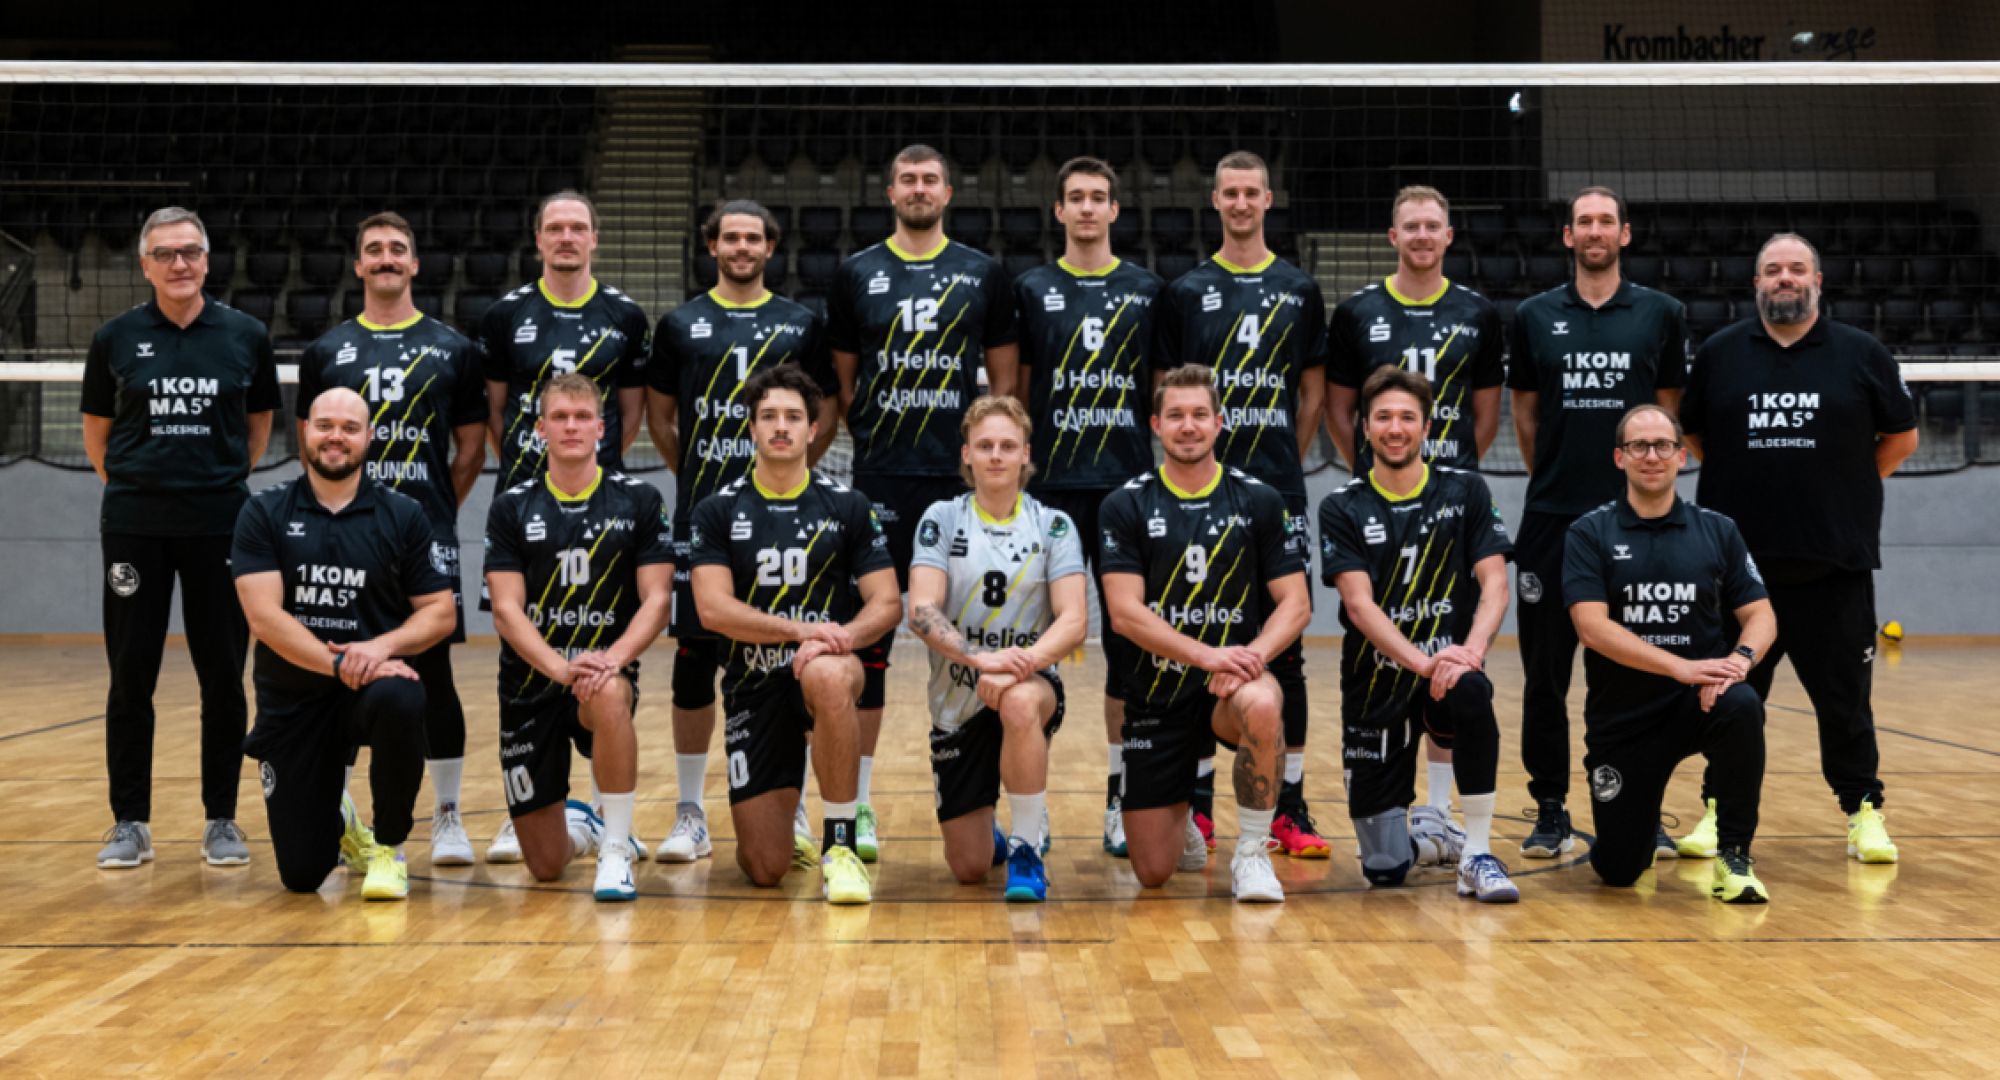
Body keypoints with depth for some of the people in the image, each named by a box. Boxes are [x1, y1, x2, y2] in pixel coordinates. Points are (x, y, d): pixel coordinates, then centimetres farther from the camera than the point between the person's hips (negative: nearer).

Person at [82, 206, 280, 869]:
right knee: (130, 676, 3)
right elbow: (97, 428, 13)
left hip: (220, 526, 0)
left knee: (222, 676, 3)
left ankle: (221, 820, 14)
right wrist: (129, 485, 8)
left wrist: (224, 479, 10)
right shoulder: (116, 339, 3)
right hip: (134, 527, 0)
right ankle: (130, 823, 13)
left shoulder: (246, 336, 2)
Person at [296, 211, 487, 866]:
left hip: (426, 539, -1)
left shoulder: (451, 350, 7)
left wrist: (436, 509, 2)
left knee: (433, 670, -2)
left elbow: (472, 448, 10)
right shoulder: (325, 352, 10)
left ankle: (447, 818, 8)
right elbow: (310, 445, 14)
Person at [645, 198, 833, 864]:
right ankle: (690, 814, 9)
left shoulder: (800, 325, 8)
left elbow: (828, 410, 13)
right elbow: (659, 414, 14)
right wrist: (693, 471, 5)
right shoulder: (681, 325, 8)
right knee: (694, 657, 0)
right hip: (702, 515, 0)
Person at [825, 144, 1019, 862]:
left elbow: (1004, 377, 10)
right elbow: (841, 379, 11)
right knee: (868, 634, 0)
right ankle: (857, 799, 8)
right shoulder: (856, 274, 8)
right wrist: (874, 439, 2)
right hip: (881, 481, 0)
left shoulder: (982, 275, 8)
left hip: (964, 479, 0)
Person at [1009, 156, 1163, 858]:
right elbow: (1016, 390, 9)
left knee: (1129, 641, 3)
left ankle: (1122, 799, 12)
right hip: (1053, 487, -1)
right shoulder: (1031, 290, 7)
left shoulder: (1147, 291, 9)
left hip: (1130, 486, 1)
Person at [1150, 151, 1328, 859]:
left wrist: (1286, 462, 5)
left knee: (1285, 642, 0)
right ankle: (1198, 800, 11)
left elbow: (1313, 392, 12)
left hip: (1279, 492, 1)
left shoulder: (1299, 291, 10)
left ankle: (1289, 804, 6)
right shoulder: (1185, 291, 7)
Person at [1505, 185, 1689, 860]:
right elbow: (1525, 413, 12)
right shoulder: (1534, 317, 6)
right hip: (1551, 519, 0)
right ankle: (1551, 811, 13)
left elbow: (1669, 411, 11)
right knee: (1545, 673, 3)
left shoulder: (1661, 314, 6)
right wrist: (1557, 477, 10)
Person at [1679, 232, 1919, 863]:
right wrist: (1747, 479, 7)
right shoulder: (1719, 354, 5)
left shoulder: (1862, 355, 3)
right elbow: (1690, 432, 15)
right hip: (1739, 559, 1)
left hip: (1836, 562, -1)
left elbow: (1902, 437, 11)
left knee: (1844, 695, 4)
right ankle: (1722, 809, 18)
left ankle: (1864, 811, 16)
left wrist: (1847, 483, 6)